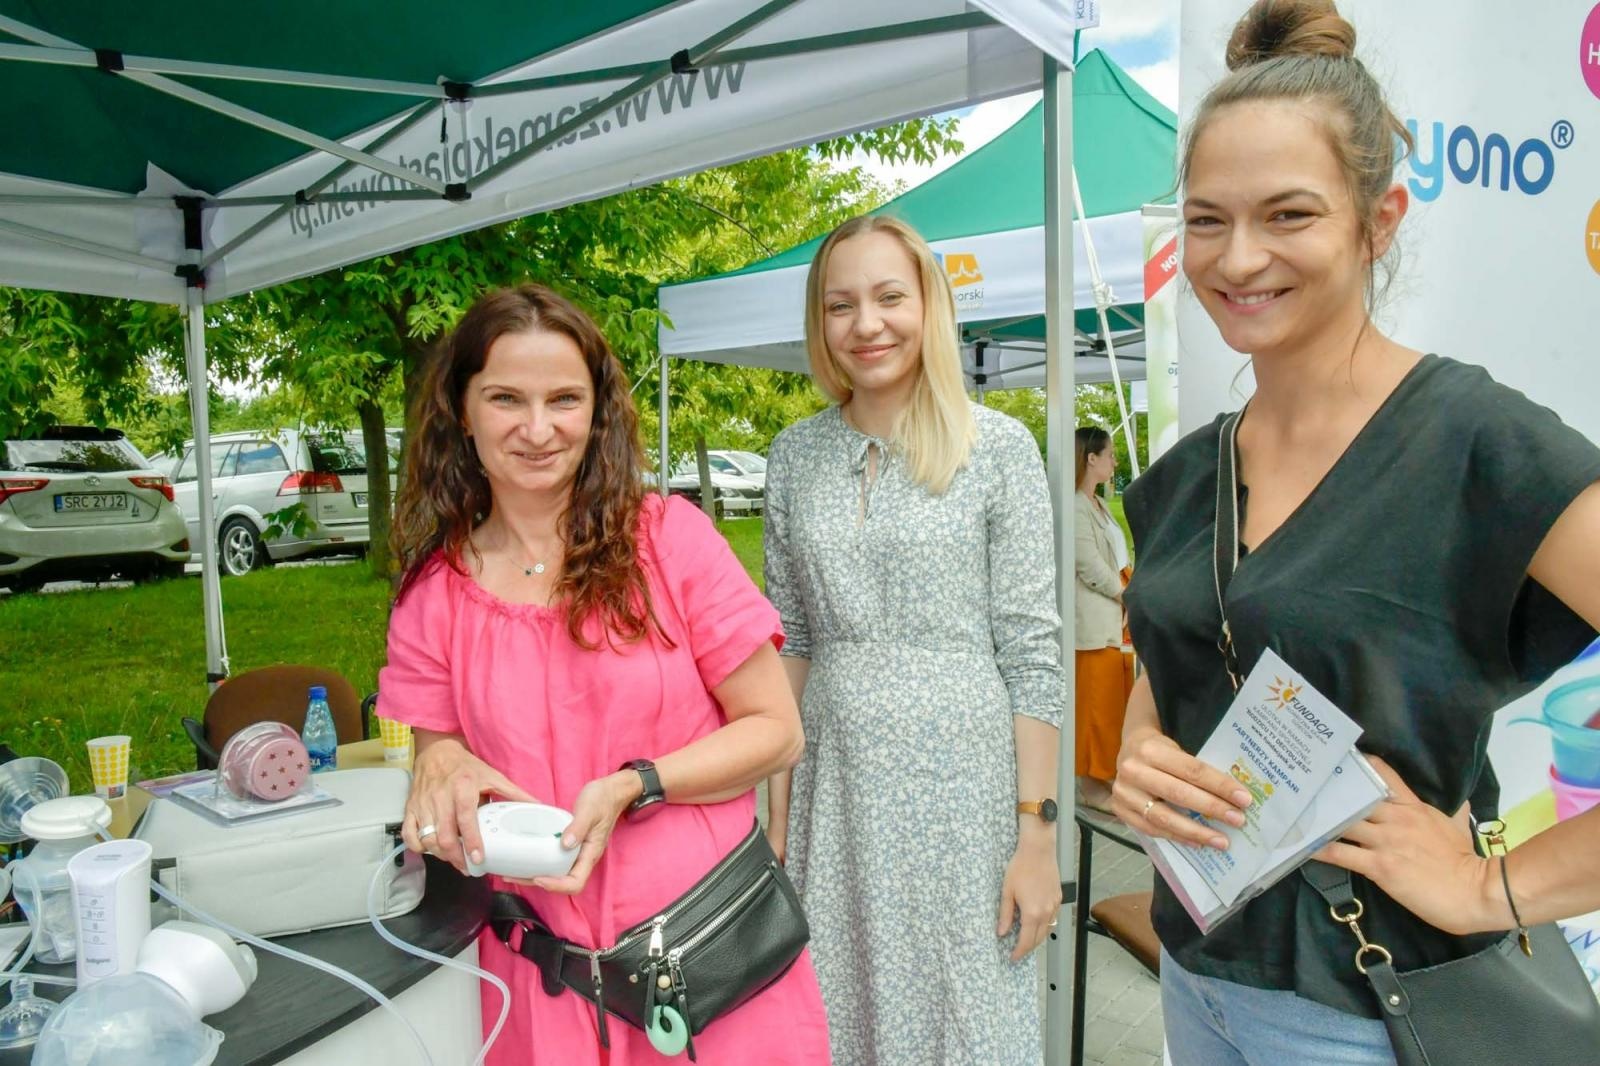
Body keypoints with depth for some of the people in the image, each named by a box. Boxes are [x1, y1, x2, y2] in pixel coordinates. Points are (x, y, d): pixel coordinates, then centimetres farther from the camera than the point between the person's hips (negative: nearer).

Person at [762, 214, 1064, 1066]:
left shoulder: (997, 446, -6)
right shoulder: (796, 454, 5)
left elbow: (1031, 653, -7)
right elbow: (789, 640, 8)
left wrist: (1037, 831, -9)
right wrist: (778, 810, 6)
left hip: (965, 777, -3)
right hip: (836, 783, 3)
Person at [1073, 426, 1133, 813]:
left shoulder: (1098, 505, 16)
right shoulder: (1075, 508, -16)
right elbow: (1093, 571, -18)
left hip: (1116, 620, 10)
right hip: (1095, 624, -10)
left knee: (1117, 701, 15)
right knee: (1097, 704, -2)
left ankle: (1108, 774, 26)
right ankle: (1091, 785, 8)